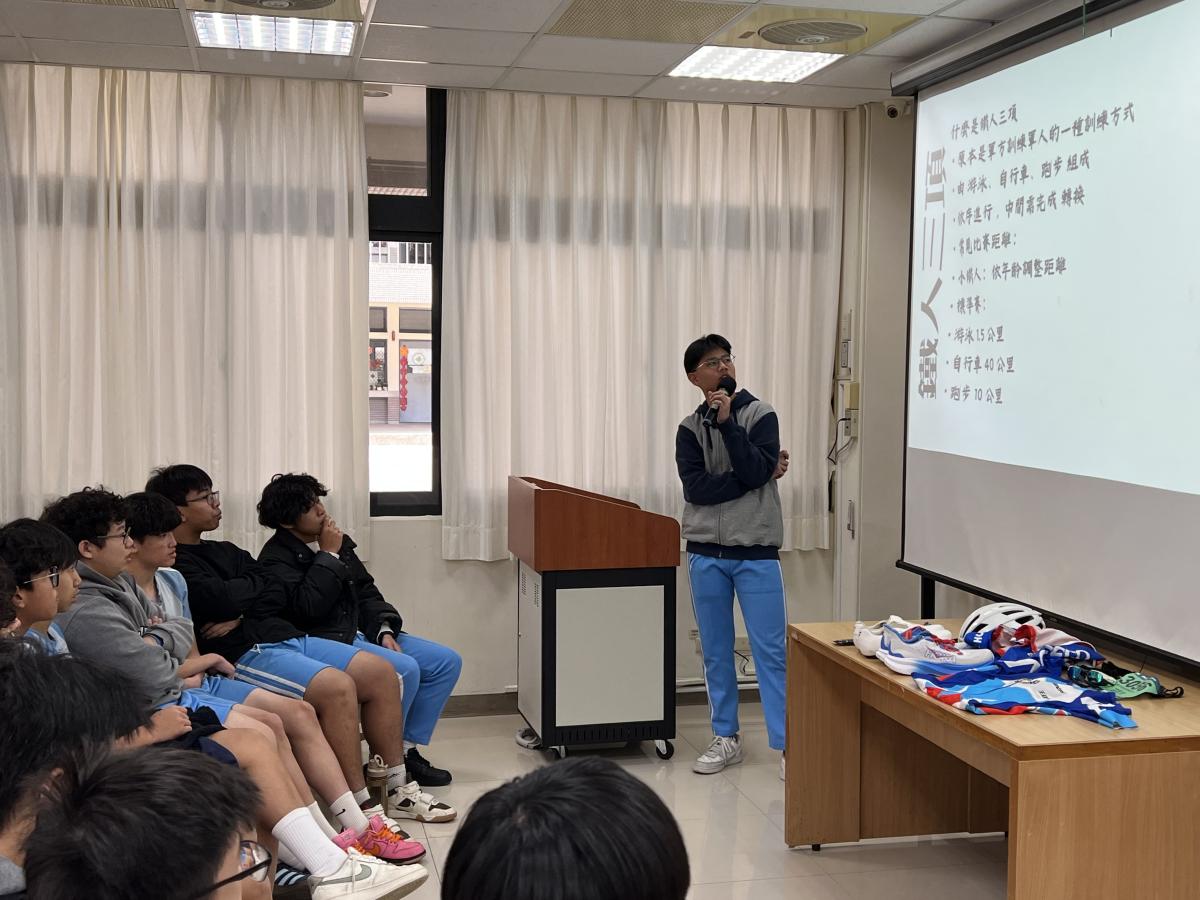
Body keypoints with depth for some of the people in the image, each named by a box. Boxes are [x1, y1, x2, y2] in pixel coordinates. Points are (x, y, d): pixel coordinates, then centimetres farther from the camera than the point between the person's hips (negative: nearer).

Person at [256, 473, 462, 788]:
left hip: (363, 632, 8)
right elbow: (308, 607, -24)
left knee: (447, 661, -2)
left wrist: (384, 630, 0)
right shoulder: (276, 560, -10)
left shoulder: (339, 541, 13)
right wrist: (329, 556, -15)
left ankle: (407, 749, 2)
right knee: (404, 669, -29)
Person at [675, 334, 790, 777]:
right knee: (715, 651, 9)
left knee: (771, 651, -4)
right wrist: (758, 476, -12)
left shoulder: (761, 415, 0)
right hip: (706, 553, 3)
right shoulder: (689, 428, 5)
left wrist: (728, 422, -17)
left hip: (756, 551, -2)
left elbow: (756, 471, -15)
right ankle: (726, 739, 21)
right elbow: (696, 488, -9)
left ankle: (786, 744, 2)